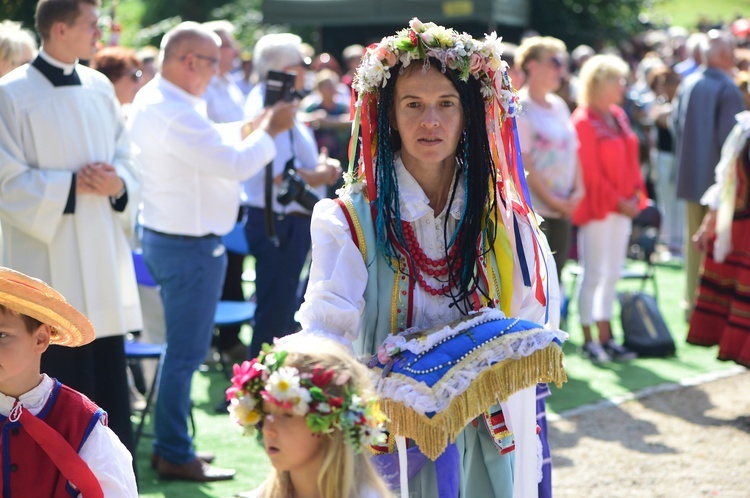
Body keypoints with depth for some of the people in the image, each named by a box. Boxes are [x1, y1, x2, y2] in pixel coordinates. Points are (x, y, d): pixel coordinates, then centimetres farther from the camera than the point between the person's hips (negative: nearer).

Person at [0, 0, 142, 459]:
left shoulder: (100, 88, 9)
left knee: (111, 389, 9)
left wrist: (119, 184, -7)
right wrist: (72, 185, -16)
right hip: (51, 271, -5)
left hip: (105, 268, 5)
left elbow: (128, 160, 14)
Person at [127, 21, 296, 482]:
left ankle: (169, 444, 27)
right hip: (191, 245, -11)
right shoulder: (175, 114, -24)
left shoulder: (152, 99, 9)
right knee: (187, 351, -1)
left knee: (183, 347, 19)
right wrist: (270, 131, -9)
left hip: (164, 236, 11)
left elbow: (213, 144, 17)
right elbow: (236, 163, -23)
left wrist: (250, 128, 5)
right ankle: (176, 456, 8)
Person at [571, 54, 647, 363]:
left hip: (622, 207, 8)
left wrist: (636, 195, 4)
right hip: (598, 207, -8)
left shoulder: (618, 116, 11)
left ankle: (605, 337, 18)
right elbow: (590, 172, -15)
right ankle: (588, 340, 6)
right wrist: (618, 202, -15)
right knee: (593, 274, -2)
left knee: (613, 273, 11)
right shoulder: (584, 120, -13)